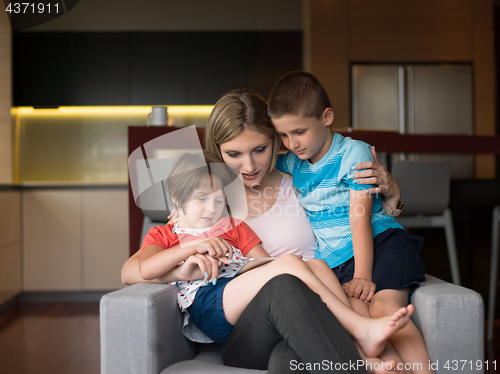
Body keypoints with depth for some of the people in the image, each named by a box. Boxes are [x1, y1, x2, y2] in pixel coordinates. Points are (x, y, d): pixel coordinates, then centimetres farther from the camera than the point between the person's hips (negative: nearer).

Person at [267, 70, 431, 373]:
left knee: (384, 307, -30)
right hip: (338, 258, 3)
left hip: (381, 239, -3)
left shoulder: (353, 152, -3)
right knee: (355, 309, -29)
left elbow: (359, 219, -10)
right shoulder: (291, 163, 13)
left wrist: (362, 275, -17)